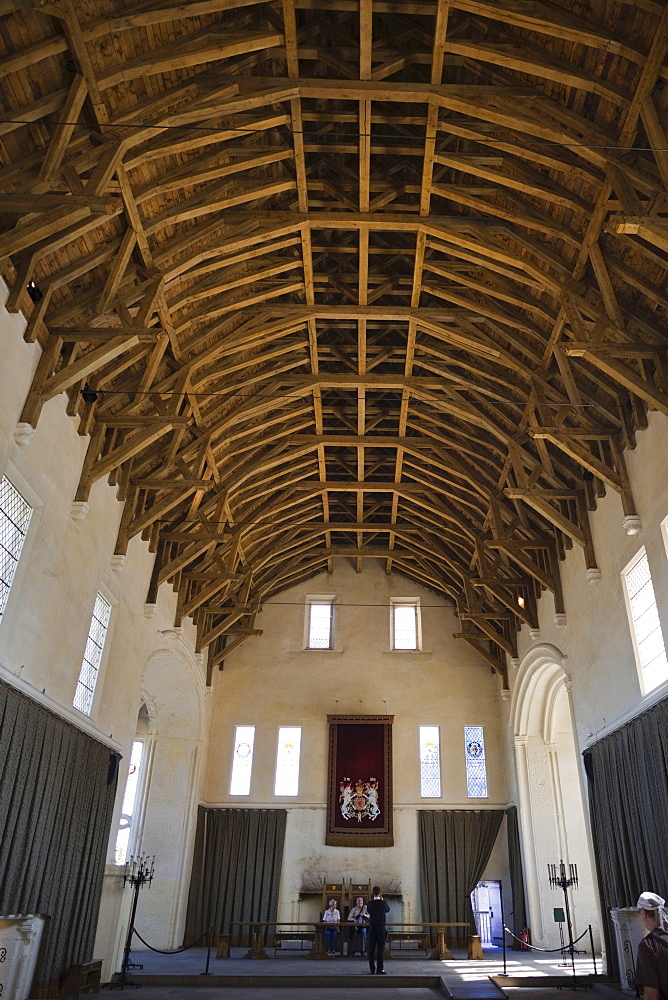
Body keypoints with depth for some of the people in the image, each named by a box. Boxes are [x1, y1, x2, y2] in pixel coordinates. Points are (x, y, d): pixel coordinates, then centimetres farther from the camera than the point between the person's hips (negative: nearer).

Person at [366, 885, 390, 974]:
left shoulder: (369, 903, -3)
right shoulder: (383, 903, -10)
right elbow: (388, 910, 9)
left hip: (371, 928, 2)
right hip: (381, 928, -2)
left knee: (371, 949, 9)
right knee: (380, 949, 3)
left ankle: (372, 969, 12)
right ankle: (379, 969, 2)